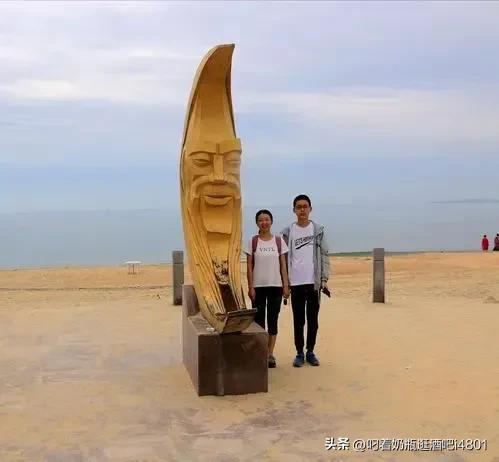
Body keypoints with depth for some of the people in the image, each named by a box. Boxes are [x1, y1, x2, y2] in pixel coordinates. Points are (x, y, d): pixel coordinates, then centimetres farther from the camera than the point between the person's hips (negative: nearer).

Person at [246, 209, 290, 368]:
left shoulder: (279, 241, 2)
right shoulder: (253, 241, 0)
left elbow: (283, 265, 4)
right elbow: (249, 266, -1)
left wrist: (286, 285, -2)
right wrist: (250, 287, -7)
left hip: (275, 285, 1)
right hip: (258, 286, -1)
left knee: (273, 320, 6)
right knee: (258, 319, 3)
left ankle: (270, 354, 14)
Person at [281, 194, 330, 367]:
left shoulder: (318, 230, 5)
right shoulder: (288, 232, 4)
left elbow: (324, 255, 3)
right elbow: (284, 258, 4)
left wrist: (324, 279, -5)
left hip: (314, 281, 0)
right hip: (296, 282, 0)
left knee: (313, 319, 6)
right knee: (298, 320, 4)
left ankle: (310, 352, 17)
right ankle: (299, 353, 13)